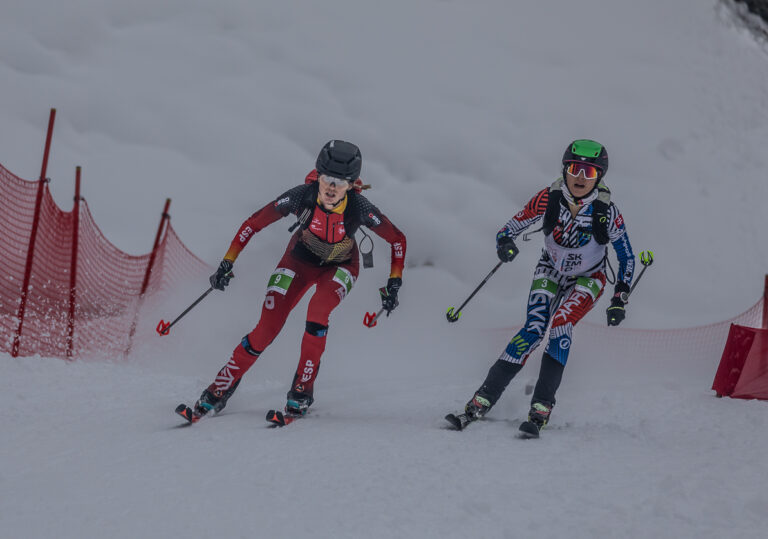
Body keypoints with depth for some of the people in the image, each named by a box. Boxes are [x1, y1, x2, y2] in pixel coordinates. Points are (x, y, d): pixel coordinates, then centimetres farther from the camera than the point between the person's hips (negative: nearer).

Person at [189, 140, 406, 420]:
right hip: (302, 259, 1)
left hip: (340, 266, -1)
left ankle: (303, 388, -15)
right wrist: (227, 263, -21)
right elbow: (254, 223, -19)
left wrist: (393, 284, -19)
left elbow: (397, 239, -16)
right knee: (267, 328, -12)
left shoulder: (359, 207, -32)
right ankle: (221, 388, 7)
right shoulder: (302, 195, -31)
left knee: (317, 310, -32)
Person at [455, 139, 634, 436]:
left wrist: (619, 300, -17)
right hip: (550, 272, 1)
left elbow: (627, 258, -11)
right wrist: (506, 244, -40)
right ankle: (483, 399, -15)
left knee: (561, 325, -26)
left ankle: (541, 408, -23)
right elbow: (509, 229, -17)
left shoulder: (606, 211, -24)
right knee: (534, 329, -19)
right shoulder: (549, 199, -22)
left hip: (587, 279, -1)